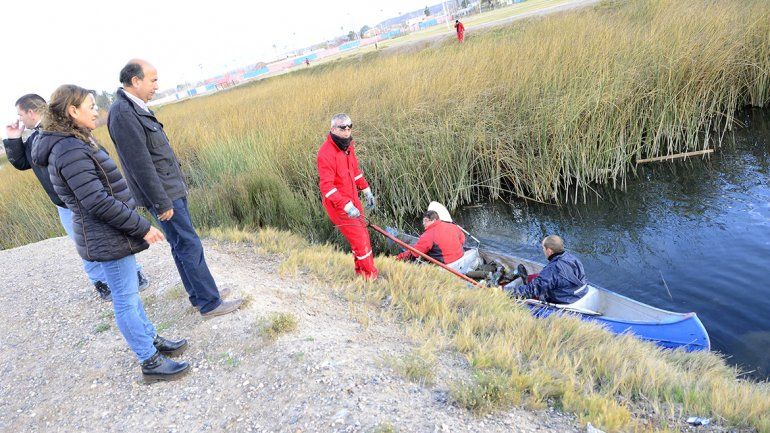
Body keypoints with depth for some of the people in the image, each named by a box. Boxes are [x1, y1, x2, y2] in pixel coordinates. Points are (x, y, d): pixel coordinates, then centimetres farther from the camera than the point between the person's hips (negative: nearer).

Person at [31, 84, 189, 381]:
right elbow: (98, 202, -26)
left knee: (129, 293, 20)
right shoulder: (70, 150, -21)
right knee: (126, 301, 1)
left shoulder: (75, 144, 10)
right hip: (108, 240, -10)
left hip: (114, 235, 10)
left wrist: (138, 225, 21)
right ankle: (150, 363, 13)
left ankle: (152, 341, 35)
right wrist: (142, 227, -19)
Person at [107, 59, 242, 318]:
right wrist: (162, 203, -20)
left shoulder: (136, 108, 11)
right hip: (163, 194, -10)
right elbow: (139, 164, -22)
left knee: (183, 245, 16)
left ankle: (200, 295, 28)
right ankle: (210, 303, 7)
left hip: (172, 190, 10)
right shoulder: (123, 114, -20)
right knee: (190, 247, -3)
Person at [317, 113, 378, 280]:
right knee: (359, 239, -7)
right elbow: (327, 186, -28)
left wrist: (367, 191, 18)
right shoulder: (326, 153, -24)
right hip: (337, 204, -9)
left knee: (363, 235, 16)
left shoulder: (348, 145, 4)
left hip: (352, 200, 9)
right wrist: (347, 206, -33)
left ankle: (361, 271, 34)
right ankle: (371, 276, 10)